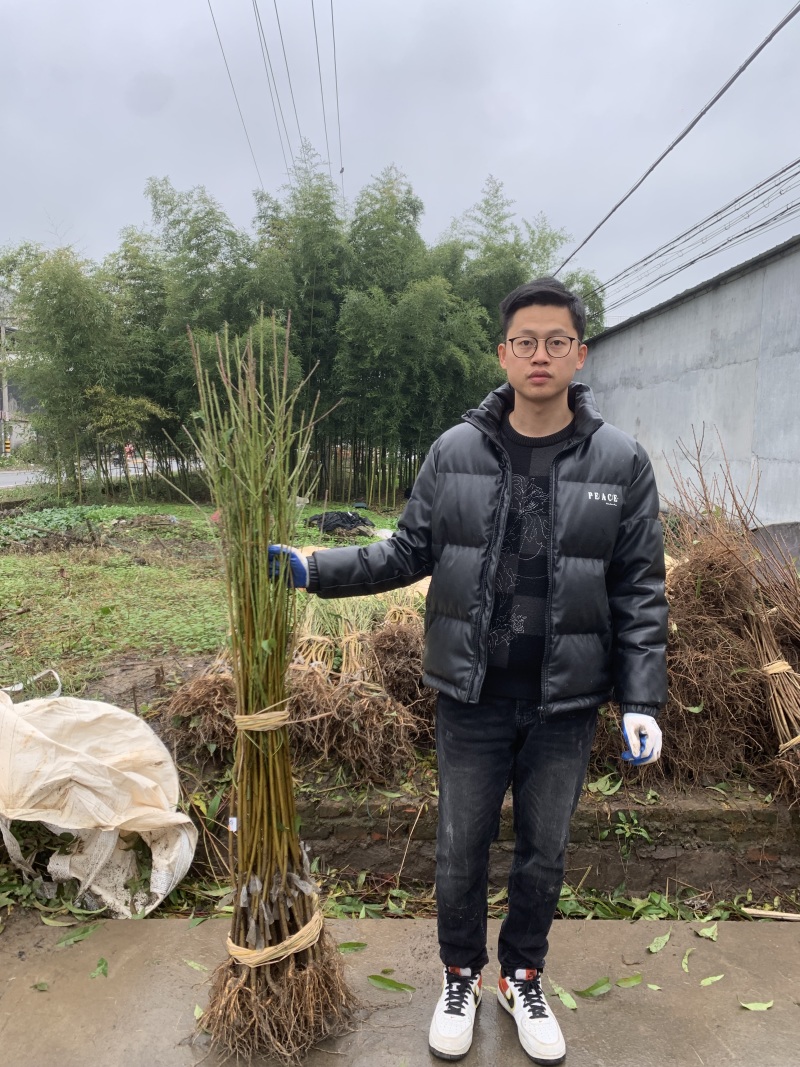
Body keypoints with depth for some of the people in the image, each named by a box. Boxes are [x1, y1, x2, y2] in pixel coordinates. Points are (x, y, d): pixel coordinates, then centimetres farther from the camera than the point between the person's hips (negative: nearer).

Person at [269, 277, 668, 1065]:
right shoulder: (455, 452, -3)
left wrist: (643, 700, -9)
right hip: (470, 698, 0)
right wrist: (314, 570, -9)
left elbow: (640, 593, -3)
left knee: (543, 853, 19)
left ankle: (523, 977, 46)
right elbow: (407, 554, 1)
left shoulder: (621, 462, -5)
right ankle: (461, 977, 44)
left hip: (564, 704, 0)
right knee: (460, 851, 16)